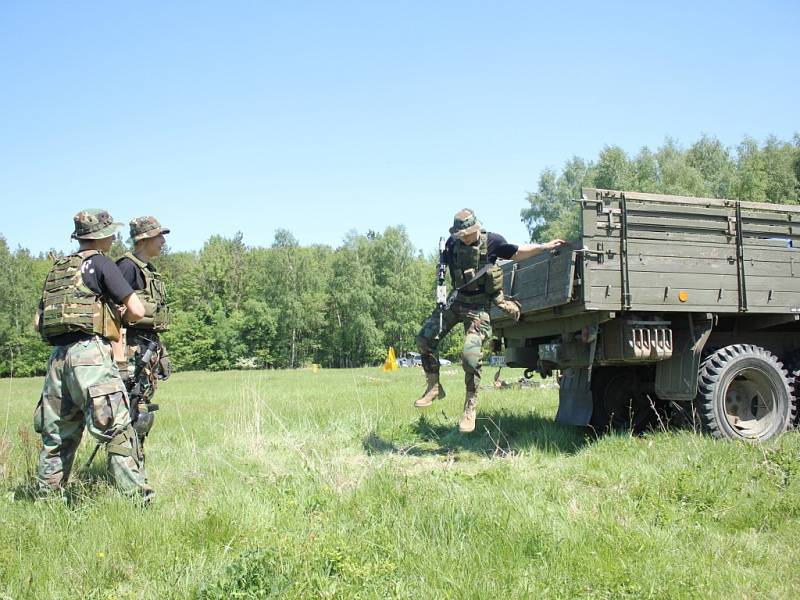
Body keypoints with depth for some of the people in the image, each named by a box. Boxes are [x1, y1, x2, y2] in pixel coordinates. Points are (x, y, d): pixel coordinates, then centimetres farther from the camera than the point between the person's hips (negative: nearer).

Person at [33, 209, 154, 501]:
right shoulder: (100, 263, -1)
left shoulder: (57, 269, 20)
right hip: (89, 354, -7)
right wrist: (117, 314, 15)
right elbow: (137, 311, -5)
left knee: (57, 434, 15)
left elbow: (38, 321, 23)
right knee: (117, 430, -9)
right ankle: (138, 496, -11)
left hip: (57, 356, 8)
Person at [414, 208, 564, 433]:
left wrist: (543, 247, -5)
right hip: (456, 301, 5)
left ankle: (470, 407, -3)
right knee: (424, 338, -4)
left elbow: (517, 253, 4)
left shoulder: (491, 241, -8)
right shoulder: (452, 243, 2)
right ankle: (434, 387, 12)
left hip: (478, 307, -5)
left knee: (470, 355, -17)